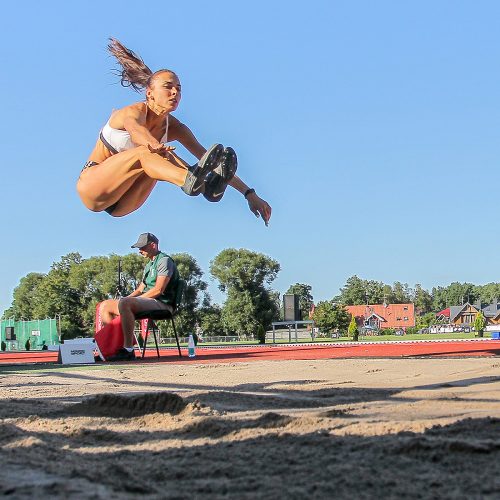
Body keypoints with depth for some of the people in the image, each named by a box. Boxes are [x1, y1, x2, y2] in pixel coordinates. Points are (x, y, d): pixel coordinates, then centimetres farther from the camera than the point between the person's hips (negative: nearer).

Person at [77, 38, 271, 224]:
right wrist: (153, 144, -69)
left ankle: (208, 184, -45)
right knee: (145, 152, -31)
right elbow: (134, 126, -44)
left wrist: (249, 193, -14)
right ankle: (190, 180, -59)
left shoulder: (173, 128, -1)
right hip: (91, 184, -5)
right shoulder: (135, 112, -18)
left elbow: (206, 156, -7)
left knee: (161, 158, -20)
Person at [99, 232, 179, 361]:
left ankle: (128, 350, -38)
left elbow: (158, 290, -17)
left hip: (161, 303, -10)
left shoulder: (164, 261, -5)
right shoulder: (148, 266, 27)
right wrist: (126, 298, 3)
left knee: (125, 303, -36)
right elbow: (140, 289, 25)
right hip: (147, 302, 10)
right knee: (105, 306, 5)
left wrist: (128, 299, -14)